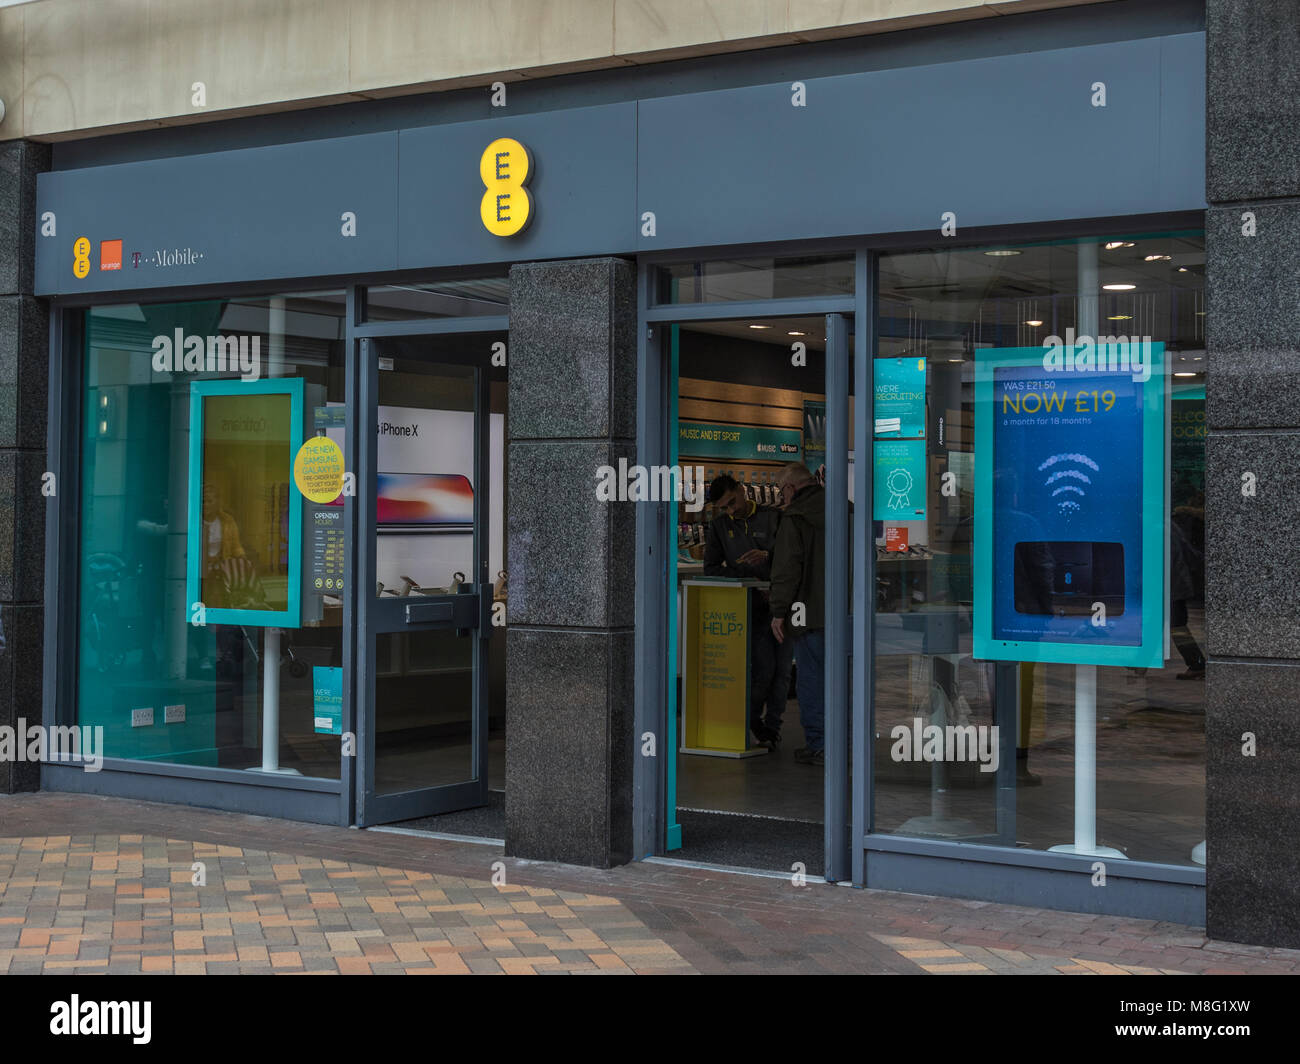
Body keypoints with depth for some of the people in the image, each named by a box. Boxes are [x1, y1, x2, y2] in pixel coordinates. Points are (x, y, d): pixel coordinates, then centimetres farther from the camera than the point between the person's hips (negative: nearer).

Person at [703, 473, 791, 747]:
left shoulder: (774, 517, 3)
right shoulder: (719, 526, 7)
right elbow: (711, 569, 6)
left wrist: (768, 555, -20)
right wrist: (746, 578, -9)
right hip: (752, 607, -1)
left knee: (782, 670, 1)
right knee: (763, 668, -11)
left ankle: (772, 725, 14)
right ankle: (752, 719, 10)